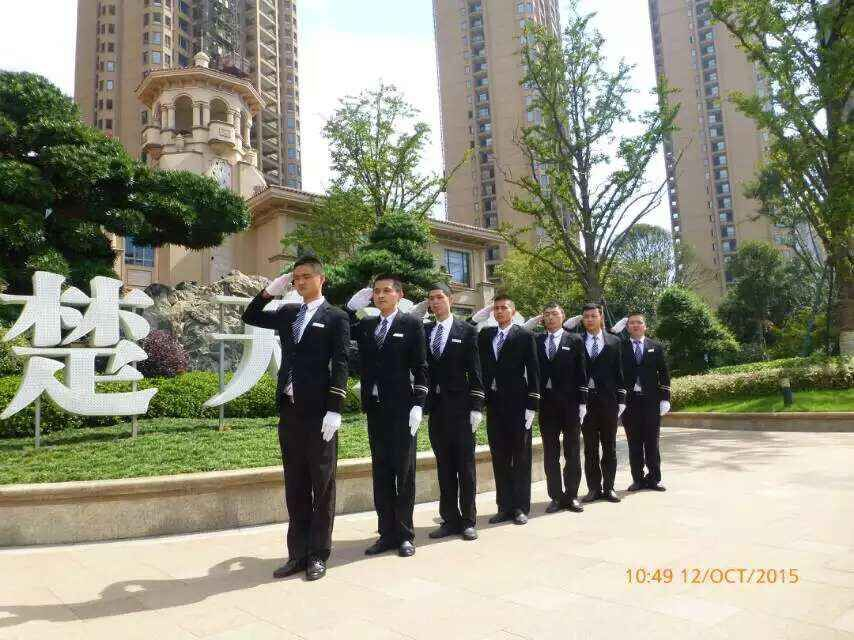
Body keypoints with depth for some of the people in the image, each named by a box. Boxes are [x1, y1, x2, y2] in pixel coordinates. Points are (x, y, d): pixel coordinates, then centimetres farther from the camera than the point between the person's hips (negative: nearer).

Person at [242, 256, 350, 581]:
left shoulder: (335, 317, -1)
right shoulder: (287, 313, 15)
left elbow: (339, 365, -8)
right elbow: (250, 317, 23)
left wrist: (334, 410, -15)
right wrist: (268, 292, 7)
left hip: (319, 412, -5)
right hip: (289, 411, 6)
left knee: (322, 485, 4)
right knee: (295, 486, 11)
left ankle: (318, 555, 14)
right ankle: (297, 553, 20)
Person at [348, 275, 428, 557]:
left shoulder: (412, 324, -1)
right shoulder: (366, 325, 13)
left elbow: (420, 368, -4)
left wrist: (417, 405, -12)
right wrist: (353, 305, 3)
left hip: (402, 408, -5)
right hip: (374, 407, 5)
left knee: (404, 473, 4)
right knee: (381, 473, 9)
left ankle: (405, 535, 13)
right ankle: (387, 533, 18)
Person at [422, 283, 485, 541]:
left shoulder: (467, 331, 1)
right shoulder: (424, 332, 10)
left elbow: (474, 371, -3)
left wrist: (476, 406, -9)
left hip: (460, 406, -3)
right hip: (435, 406, 3)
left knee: (465, 465, 3)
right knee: (444, 466, 9)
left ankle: (467, 521, 12)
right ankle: (450, 519, 17)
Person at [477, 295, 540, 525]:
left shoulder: (525, 335, -1)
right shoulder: (485, 335, 12)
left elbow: (533, 370, -5)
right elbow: (480, 366, 7)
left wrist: (532, 404, -10)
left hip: (517, 403, -4)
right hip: (493, 403, 4)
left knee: (520, 457, 5)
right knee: (499, 457, 8)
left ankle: (520, 507, 13)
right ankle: (504, 506, 17)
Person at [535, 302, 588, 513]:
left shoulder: (574, 341, 4)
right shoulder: (537, 341, 9)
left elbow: (581, 373, -1)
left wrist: (582, 402, -6)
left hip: (570, 403, -2)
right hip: (546, 403, 2)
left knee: (572, 452, 6)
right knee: (550, 454, 6)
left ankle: (571, 495, 15)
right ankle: (556, 496, 15)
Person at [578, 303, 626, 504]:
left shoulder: (614, 342, 7)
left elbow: (618, 372, 6)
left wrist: (621, 399, 1)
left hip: (608, 400, 1)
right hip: (586, 401, 0)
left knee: (609, 447, 7)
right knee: (590, 448, 6)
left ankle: (608, 488, 16)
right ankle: (594, 488, 14)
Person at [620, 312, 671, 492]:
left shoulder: (656, 347, 9)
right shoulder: (620, 347, 5)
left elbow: (664, 374, 7)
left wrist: (665, 399, 0)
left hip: (651, 401, 1)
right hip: (629, 401, 0)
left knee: (652, 442, 5)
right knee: (634, 443, 5)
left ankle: (654, 478, 15)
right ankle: (638, 479, 12)